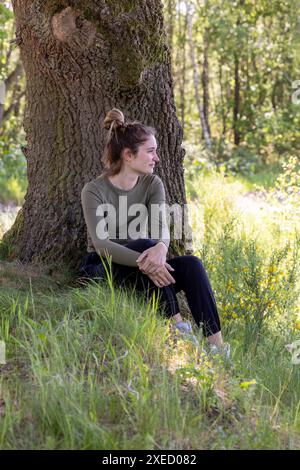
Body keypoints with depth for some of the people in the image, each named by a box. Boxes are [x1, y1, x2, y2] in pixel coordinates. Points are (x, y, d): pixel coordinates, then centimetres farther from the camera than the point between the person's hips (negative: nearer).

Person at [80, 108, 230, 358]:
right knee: (146, 244, -34)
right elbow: (101, 244, -27)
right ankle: (176, 323, -35)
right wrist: (143, 261, -43)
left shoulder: (153, 184, -1)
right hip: (103, 268, -4)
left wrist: (161, 247, -44)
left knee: (191, 264, -24)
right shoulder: (94, 191, -15)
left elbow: (162, 227, -18)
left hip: (138, 264, 4)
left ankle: (216, 342, -33)